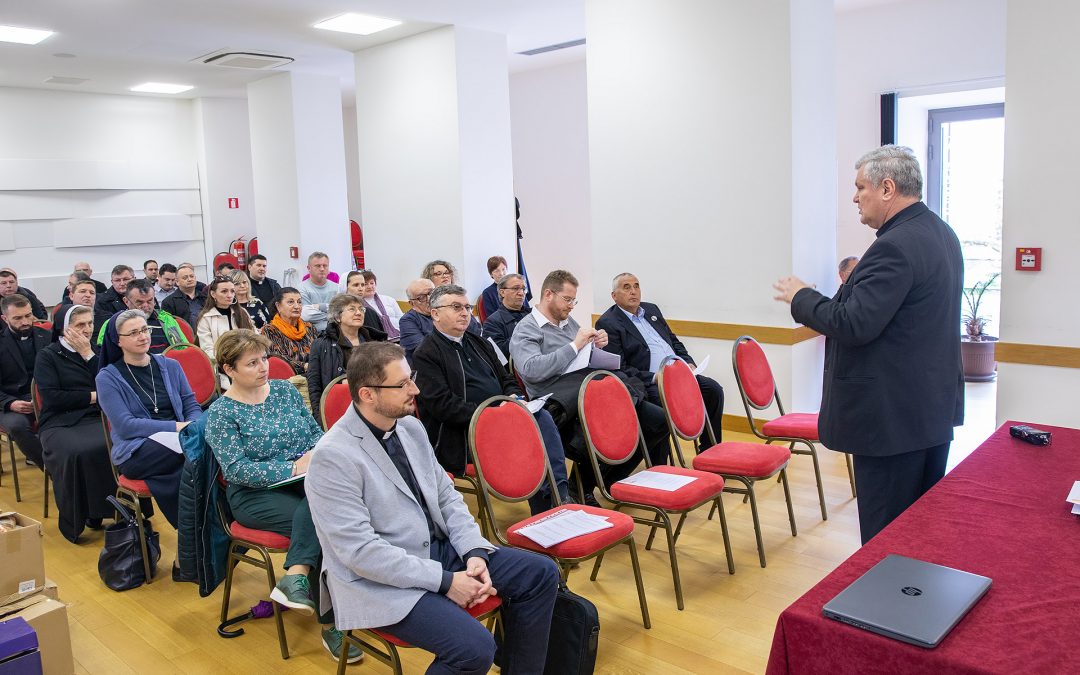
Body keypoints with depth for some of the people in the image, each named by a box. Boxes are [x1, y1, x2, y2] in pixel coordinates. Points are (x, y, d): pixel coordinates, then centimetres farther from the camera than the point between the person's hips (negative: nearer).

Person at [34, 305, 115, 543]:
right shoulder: (47, 356, 8)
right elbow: (51, 398, -5)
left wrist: (88, 354, -1)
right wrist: (92, 396, -3)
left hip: (95, 418, 2)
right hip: (58, 423, -2)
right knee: (76, 453, -35)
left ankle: (102, 510, -16)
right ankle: (74, 521, -15)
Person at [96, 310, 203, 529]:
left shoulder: (170, 366, 15)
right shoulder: (108, 377, 3)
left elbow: (192, 407, 11)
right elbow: (125, 426, -7)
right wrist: (176, 427, -17)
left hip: (180, 438, 4)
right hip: (135, 453, -3)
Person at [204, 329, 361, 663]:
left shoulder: (284, 389, 11)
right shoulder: (221, 413, -3)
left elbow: (316, 431, 15)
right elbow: (236, 469, -13)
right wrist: (293, 467, -22)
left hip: (306, 480, 4)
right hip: (255, 493, -4)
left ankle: (295, 575, -33)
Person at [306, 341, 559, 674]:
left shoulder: (411, 427, 4)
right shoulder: (332, 457, -20)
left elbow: (446, 496, 10)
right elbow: (360, 550, -23)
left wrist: (474, 552, -7)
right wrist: (445, 581, -22)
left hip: (437, 549, 8)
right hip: (379, 580, -8)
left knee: (541, 573, 1)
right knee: (475, 647, -27)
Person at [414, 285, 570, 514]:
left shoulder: (480, 343, 22)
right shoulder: (426, 354, -3)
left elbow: (507, 380, 25)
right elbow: (442, 404, -14)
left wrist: (514, 397, 0)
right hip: (465, 433, -7)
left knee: (542, 417, -21)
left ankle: (558, 495, -24)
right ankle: (543, 510, -21)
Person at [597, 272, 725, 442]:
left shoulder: (652, 309, 19)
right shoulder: (607, 323, -5)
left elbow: (675, 342, 25)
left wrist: (688, 363, 5)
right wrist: (653, 377, -20)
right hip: (649, 382, -7)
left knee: (713, 389, -10)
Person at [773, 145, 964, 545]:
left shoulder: (895, 247, -21)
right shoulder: (941, 234, 11)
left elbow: (854, 324, -24)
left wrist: (801, 298, -9)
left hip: (892, 416, -10)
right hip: (937, 406, 10)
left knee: (886, 537, 1)